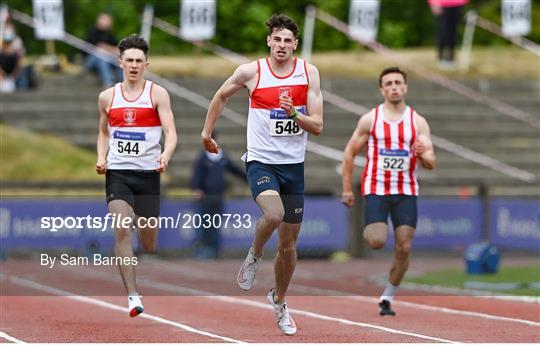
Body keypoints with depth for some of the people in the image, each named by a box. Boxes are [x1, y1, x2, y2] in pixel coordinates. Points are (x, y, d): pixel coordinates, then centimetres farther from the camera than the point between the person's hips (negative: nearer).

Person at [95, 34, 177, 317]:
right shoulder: (107, 97, 8)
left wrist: (166, 155, -29)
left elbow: (171, 133, -9)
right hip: (117, 173, 1)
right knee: (122, 230, -18)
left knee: (148, 240, 6)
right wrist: (101, 158, 4)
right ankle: (132, 296, -18)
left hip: (148, 173, -1)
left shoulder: (157, 94, -1)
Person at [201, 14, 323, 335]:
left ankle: (279, 301, 33)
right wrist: (207, 132, 18)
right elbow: (221, 96, 13)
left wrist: (294, 113, -21)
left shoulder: (309, 73, -2)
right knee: (274, 214, -32)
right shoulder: (251, 71, -6)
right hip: (261, 161, -3)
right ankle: (254, 257, 0)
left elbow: (318, 126, -4)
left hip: (294, 164, 3)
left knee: (289, 243, 10)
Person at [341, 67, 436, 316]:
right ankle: (365, 233, 18)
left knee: (404, 247, -4)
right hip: (375, 190, -2)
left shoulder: (418, 122, 2)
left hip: (406, 192, 2)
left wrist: (423, 154, -25)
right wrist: (346, 190, 2)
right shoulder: (369, 120, -1)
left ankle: (387, 297, 13)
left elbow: (431, 164, -1)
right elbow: (350, 153, 6)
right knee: (377, 242, -19)